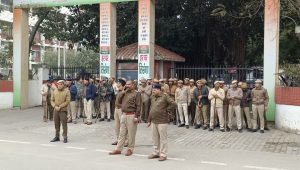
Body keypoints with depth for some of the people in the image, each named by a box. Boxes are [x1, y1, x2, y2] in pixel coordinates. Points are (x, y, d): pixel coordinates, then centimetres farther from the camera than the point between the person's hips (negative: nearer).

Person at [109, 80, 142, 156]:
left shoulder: (136, 93, -5)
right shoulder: (124, 93, 16)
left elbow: (138, 106, -10)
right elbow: (119, 102, 10)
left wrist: (136, 117, -16)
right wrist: (123, 92, 4)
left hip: (131, 115, -6)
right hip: (124, 115, 6)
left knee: (131, 134, 2)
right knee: (122, 133, 10)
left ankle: (130, 149, 13)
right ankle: (118, 149, 14)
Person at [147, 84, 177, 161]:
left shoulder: (165, 96, -9)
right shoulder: (152, 97, 13)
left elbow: (173, 104, -16)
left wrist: (167, 110, -9)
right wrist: (149, 120, 18)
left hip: (162, 121, -7)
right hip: (153, 121, 7)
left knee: (163, 138, 0)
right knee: (155, 138, 14)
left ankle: (163, 154, 6)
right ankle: (156, 152, 27)